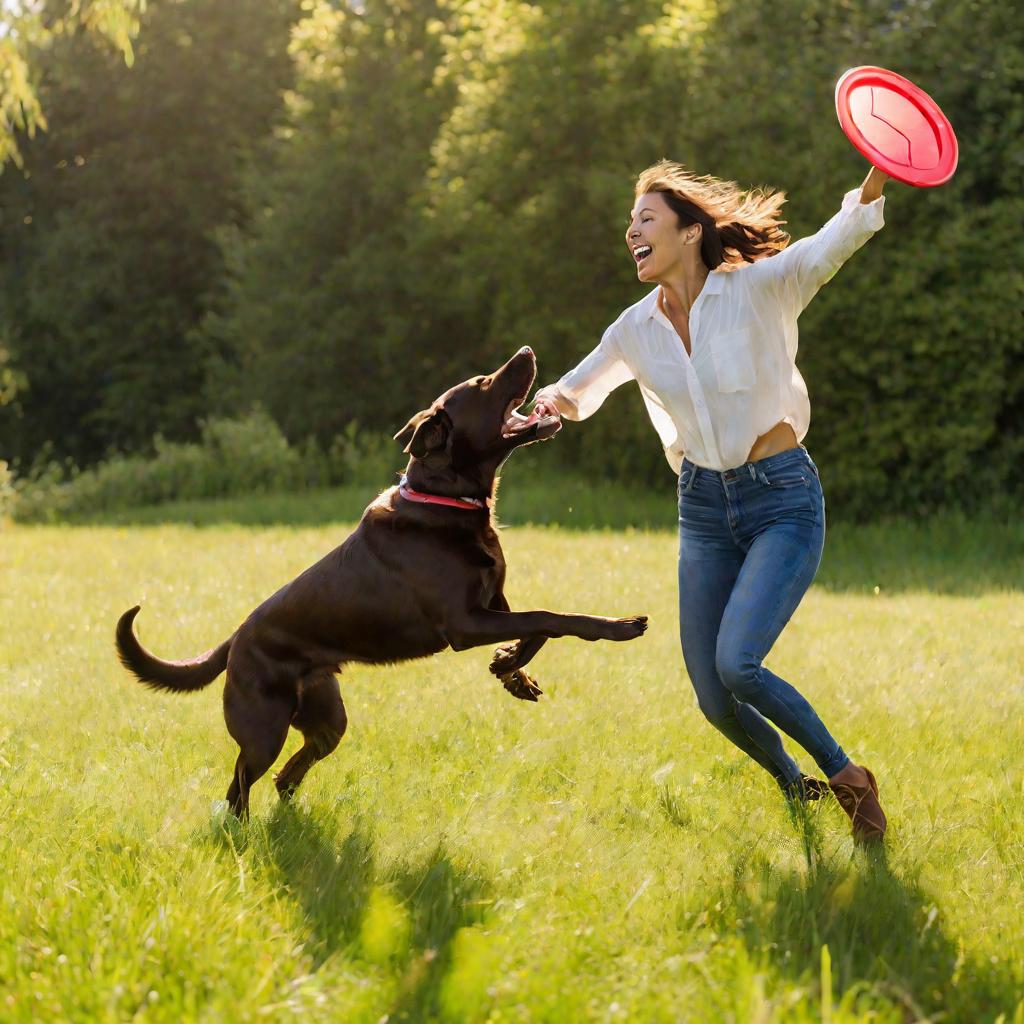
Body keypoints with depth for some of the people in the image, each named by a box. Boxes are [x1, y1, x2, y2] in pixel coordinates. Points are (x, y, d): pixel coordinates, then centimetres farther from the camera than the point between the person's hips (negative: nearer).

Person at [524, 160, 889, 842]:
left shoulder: (760, 289, -10)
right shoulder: (637, 331, 4)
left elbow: (834, 242, -27)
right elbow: (574, 393, 18)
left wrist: (876, 178, -47)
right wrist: (554, 402, -7)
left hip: (784, 501, -5)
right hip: (704, 509, 5)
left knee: (736, 665, -23)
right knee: (714, 701, 1)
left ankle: (846, 776, 1)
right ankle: (797, 791, 31)